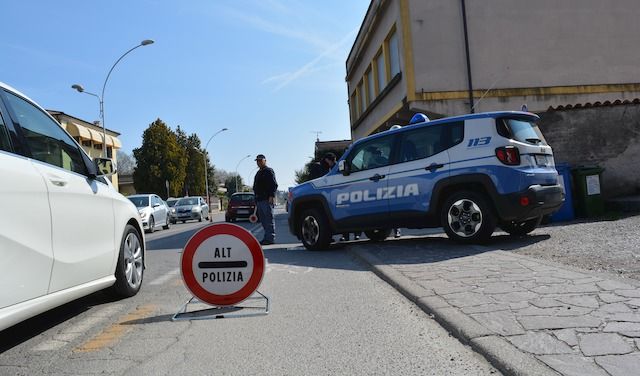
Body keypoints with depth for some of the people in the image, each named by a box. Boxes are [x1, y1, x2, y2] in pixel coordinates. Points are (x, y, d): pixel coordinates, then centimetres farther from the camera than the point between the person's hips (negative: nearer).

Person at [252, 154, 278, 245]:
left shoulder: (269, 171, -4)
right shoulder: (258, 173, 24)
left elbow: (274, 185, -13)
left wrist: (271, 196, -22)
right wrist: (256, 200, 22)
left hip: (267, 200, -9)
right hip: (260, 200, 10)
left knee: (269, 219, -9)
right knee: (263, 220, 10)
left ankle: (271, 238, -9)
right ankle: (267, 238, 15)